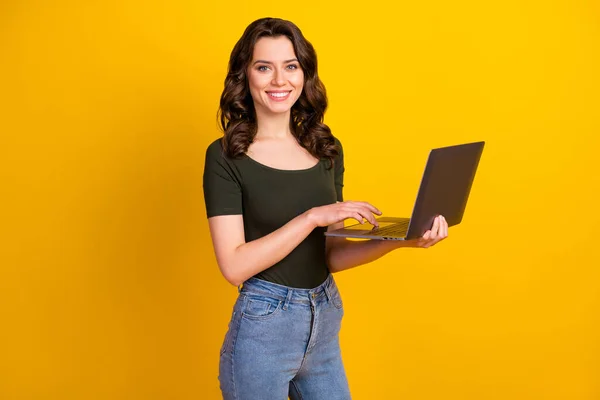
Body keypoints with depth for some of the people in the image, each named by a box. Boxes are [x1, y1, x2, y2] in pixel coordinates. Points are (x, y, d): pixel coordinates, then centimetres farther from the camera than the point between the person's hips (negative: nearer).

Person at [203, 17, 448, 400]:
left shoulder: (327, 150, 3)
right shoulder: (225, 157, -11)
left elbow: (330, 254, 5)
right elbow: (234, 265, -17)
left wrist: (398, 240, -10)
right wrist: (313, 216, -22)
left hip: (325, 324, 5)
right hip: (263, 328, -4)